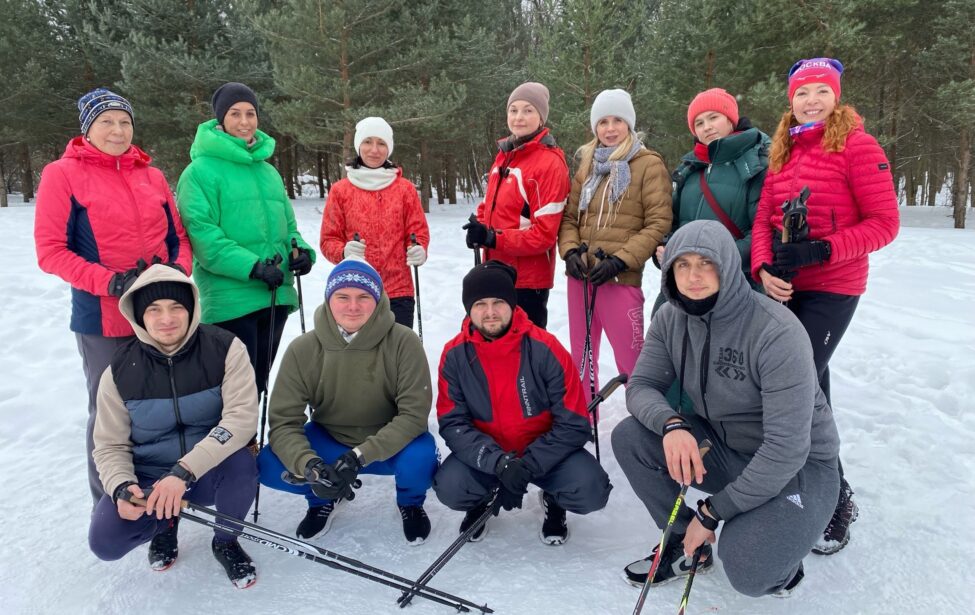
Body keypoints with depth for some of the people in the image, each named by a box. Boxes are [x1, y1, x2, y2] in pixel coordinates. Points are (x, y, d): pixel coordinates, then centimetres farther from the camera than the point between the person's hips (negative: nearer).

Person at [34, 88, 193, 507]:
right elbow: (50, 250, -7)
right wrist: (110, 281, -19)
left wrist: (179, 268, -7)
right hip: (103, 318, -4)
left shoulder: (151, 175, 10)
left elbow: (178, 235, 14)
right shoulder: (63, 174, -2)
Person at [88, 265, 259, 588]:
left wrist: (185, 470, -37)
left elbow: (242, 417, -27)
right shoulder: (120, 370, -9)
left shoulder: (224, 349, -17)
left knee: (241, 464, -34)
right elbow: (111, 446, -2)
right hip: (148, 478, 2)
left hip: (209, 473, -2)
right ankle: (165, 522, 16)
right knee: (105, 542, -21)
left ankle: (225, 542, -1)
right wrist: (121, 487, -24)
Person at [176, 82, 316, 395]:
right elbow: (200, 232, -14)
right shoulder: (201, 171, -5)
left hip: (275, 296, 6)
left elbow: (286, 223, 20)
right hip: (230, 298, -6)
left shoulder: (268, 171, 15)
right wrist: (251, 266, -23)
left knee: (259, 382, 18)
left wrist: (299, 249, -2)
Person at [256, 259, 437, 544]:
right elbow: (283, 422, -17)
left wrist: (359, 457, -34)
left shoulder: (404, 342, -22)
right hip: (329, 441, 2)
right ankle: (321, 500, 13)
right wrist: (309, 465, -37)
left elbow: (414, 414, -23)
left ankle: (410, 503, 6)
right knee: (269, 465, -22)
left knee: (420, 457, -33)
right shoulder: (302, 350, -17)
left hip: (389, 445, -1)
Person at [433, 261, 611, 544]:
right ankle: (483, 499, 12)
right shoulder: (455, 354, -12)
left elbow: (574, 425, -16)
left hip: (544, 450, -1)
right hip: (485, 454, 1)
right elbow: (452, 423, -13)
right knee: (449, 487, -27)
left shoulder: (545, 349, -19)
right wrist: (498, 463, -29)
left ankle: (553, 500, 12)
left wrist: (528, 466, -26)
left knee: (591, 491, -26)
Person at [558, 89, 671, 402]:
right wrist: (570, 251, -4)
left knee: (630, 360, -3)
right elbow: (569, 216, 14)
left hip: (620, 279, -6)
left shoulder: (649, 164, -2)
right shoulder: (587, 164, 13)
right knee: (581, 356, 15)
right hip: (580, 276, 6)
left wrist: (620, 260, -16)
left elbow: (659, 223, -9)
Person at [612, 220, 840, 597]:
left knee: (746, 571, -29)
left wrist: (712, 512, -23)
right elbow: (641, 386, -8)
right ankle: (684, 543, 6)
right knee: (629, 437, -16)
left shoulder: (777, 333, -27)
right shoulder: (671, 319, -8)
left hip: (797, 466, -5)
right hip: (723, 449, 6)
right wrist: (671, 424, -33)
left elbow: (786, 449, -28)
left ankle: (776, 551, 10)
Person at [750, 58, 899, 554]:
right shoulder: (784, 152, 12)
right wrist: (763, 268, -10)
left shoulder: (856, 145, -6)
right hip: (784, 288, 6)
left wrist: (822, 250, -22)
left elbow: (884, 223, -10)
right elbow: (763, 220, 8)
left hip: (831, 289, -6)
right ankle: (831, 490, 30)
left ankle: (834, 502, 5)